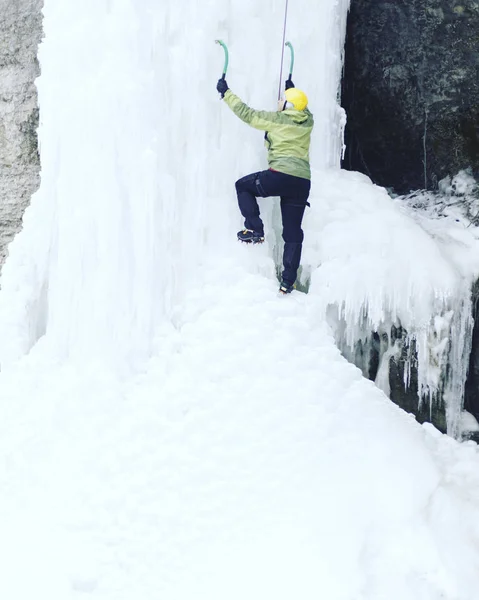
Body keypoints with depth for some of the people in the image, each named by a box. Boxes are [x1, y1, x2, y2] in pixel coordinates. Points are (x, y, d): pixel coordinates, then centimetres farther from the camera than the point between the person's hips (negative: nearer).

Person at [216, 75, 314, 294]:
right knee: (293, 233, 9)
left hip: (281, 175, -6)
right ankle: (288, 282, 6)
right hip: (302, 182, 6)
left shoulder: (277, 119, -1)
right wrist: (292, 89, 54)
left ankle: (254, 230, 6)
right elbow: (301, 108, 39)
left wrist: (226, 93, 16)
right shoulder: (308, 122, 14)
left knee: (243, 186, 21)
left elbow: (247, 113, 5)